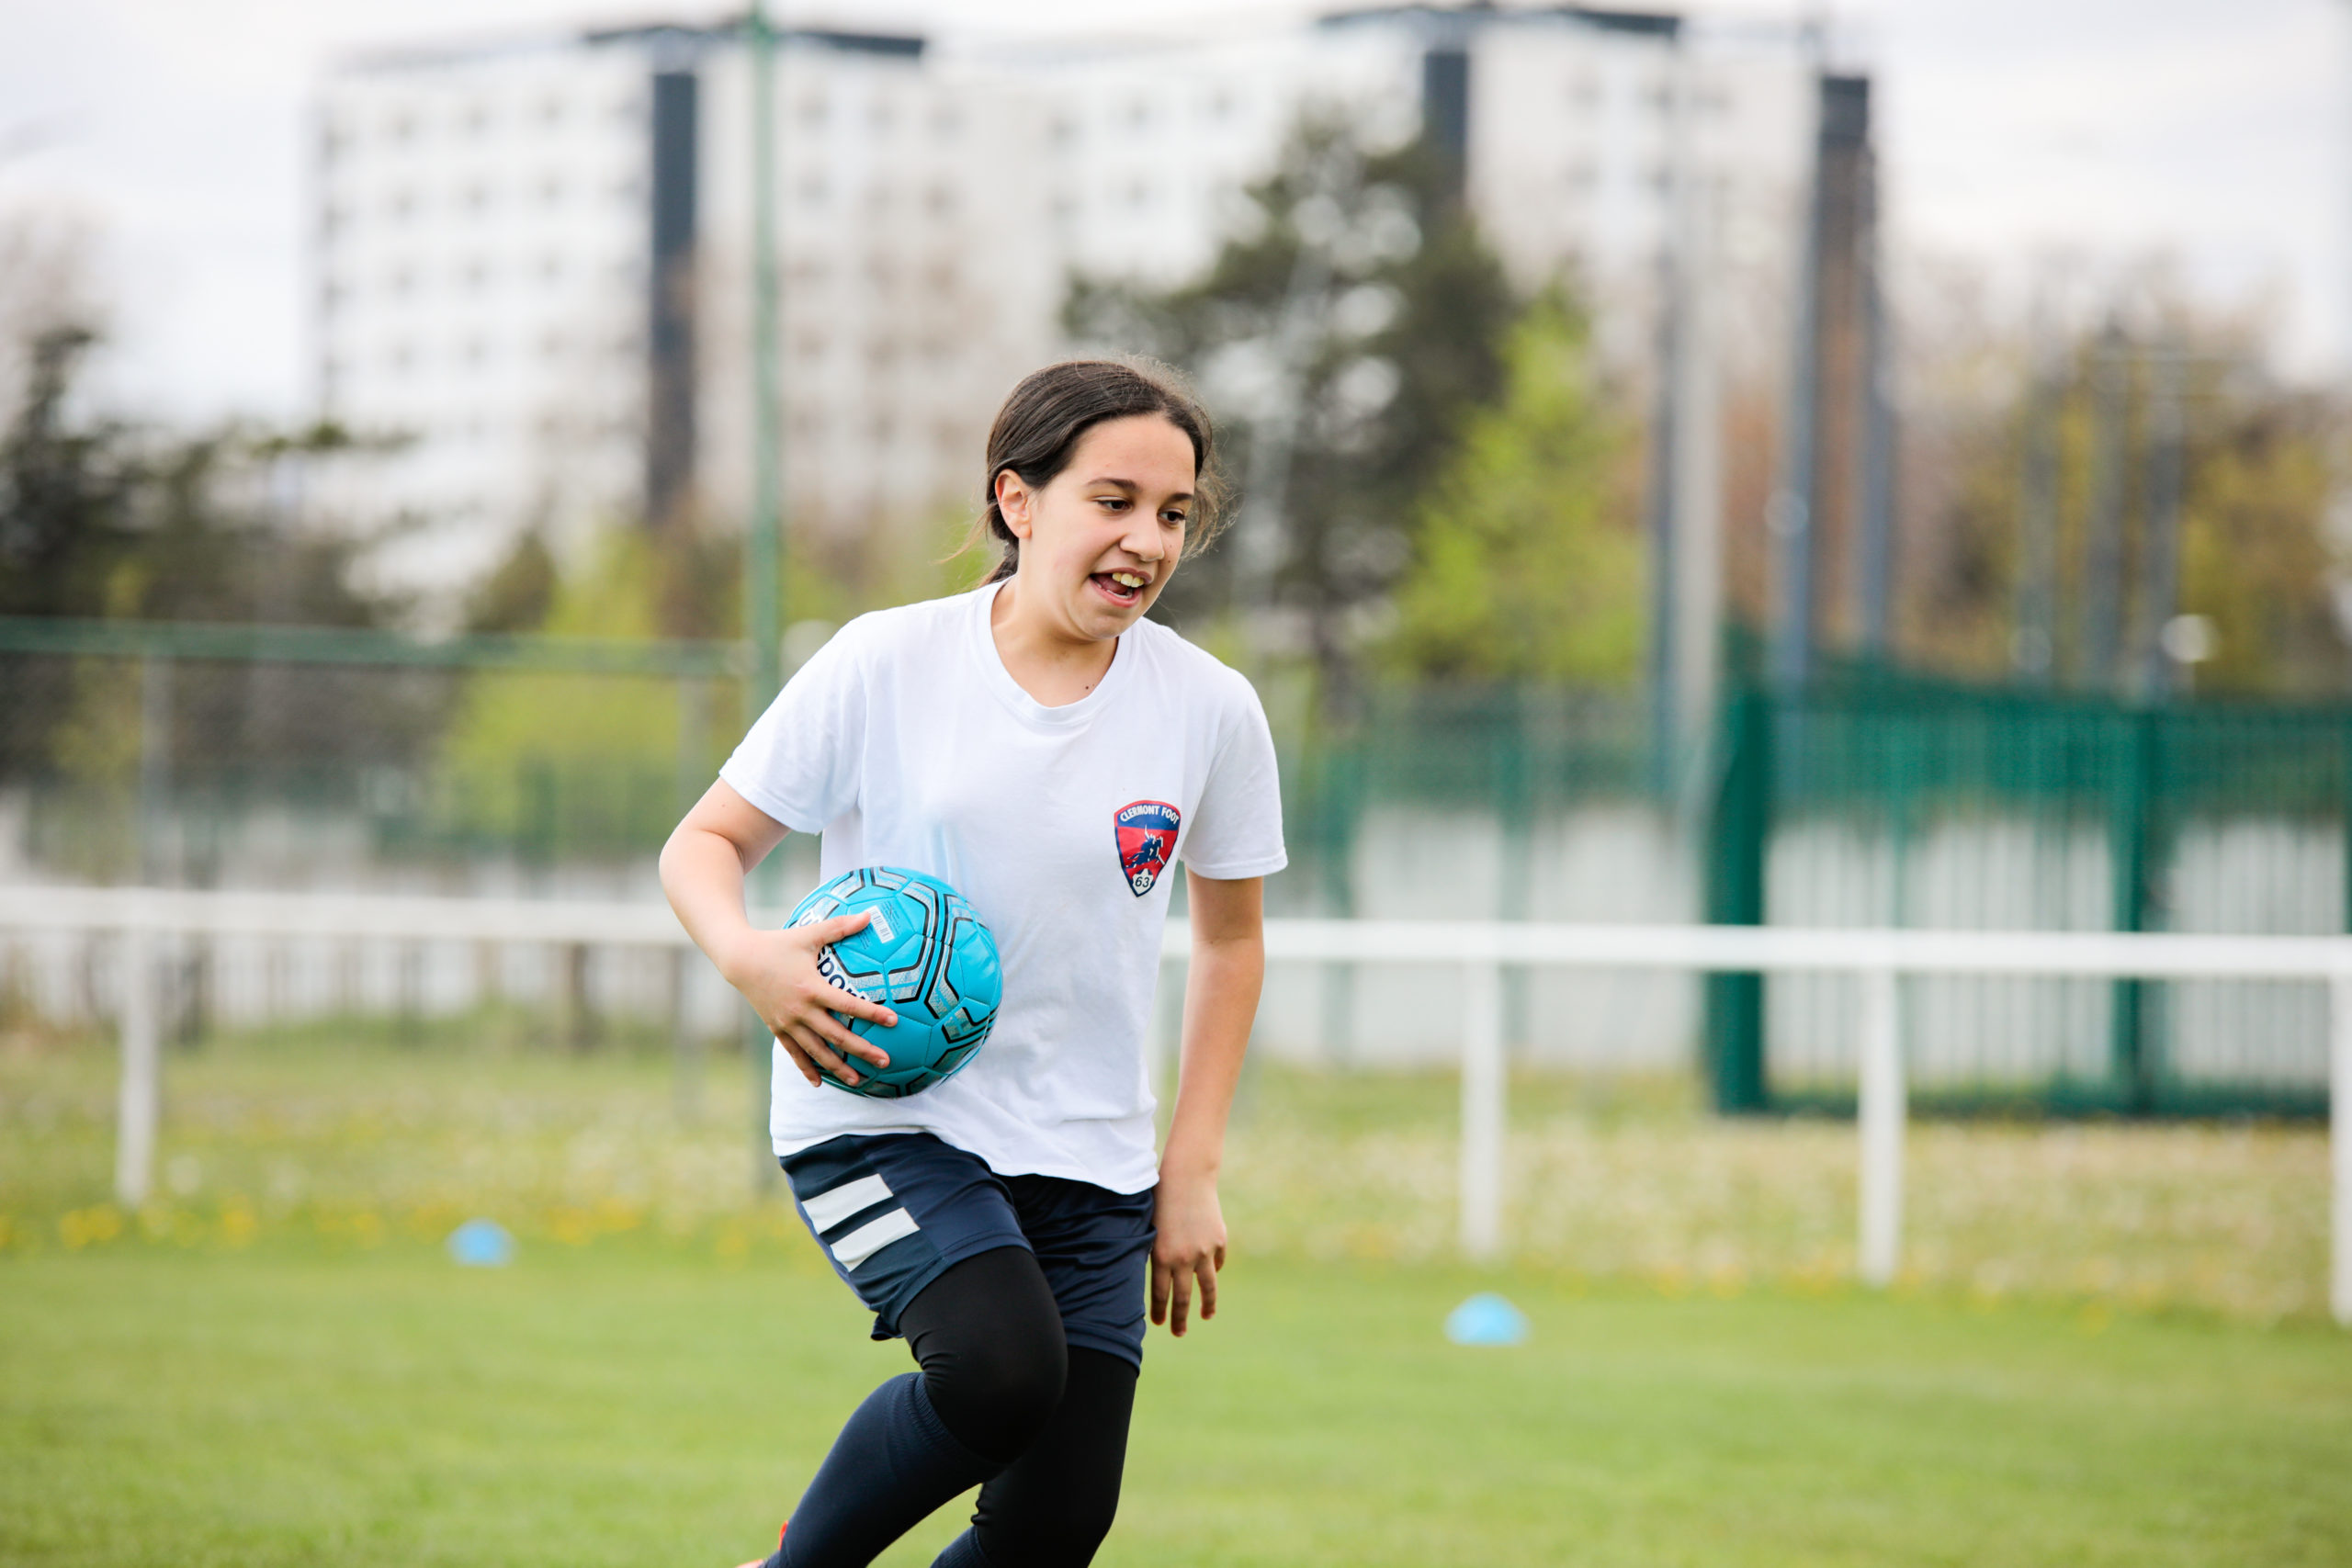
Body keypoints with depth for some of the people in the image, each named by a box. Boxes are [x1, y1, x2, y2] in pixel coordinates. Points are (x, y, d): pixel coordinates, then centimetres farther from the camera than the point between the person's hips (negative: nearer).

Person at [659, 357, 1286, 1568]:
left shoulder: (1211, 709, 0)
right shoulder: (883, 666, -7)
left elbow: (1230, 938, 14)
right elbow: (704, 845, 1)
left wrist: (1192, 1171, 9)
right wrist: (749, 958, -22)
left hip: (1087, 1152, 4)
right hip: (881, 1121, -4)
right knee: (1001, 1366, -30)